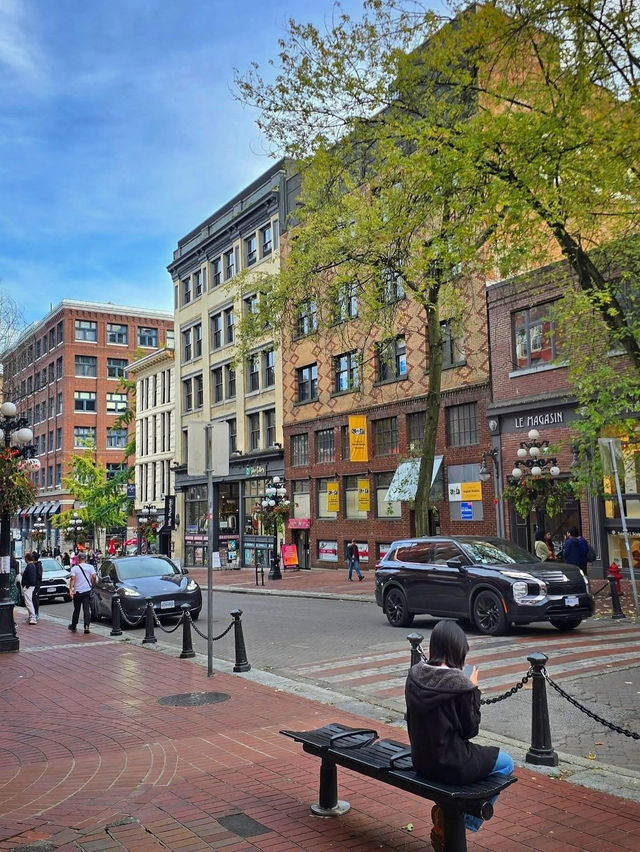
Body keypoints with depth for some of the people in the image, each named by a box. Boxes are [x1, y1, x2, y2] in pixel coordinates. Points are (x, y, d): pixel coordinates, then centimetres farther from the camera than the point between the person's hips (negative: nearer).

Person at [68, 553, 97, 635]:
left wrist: (70, 589, -15)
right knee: (86, 609, -2)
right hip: (87, 591, 0)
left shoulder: (74, 568, -2)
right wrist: (92, 585, 7)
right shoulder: (90, 567, 0)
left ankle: (73, 626, 27)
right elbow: (94, 577, -10)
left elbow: (72, 579, -11)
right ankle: (86, 626, -16)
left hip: (77, 591, 0)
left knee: (76, 609, 14)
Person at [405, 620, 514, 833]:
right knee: (506, 763, 18)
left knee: (476, 753, 33)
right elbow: (470, 730, -11)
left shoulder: (414, 675, -5)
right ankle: (468, 820, 19)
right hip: (449, 765, -7)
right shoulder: (460, 684, -22)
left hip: (420, 762, 7)